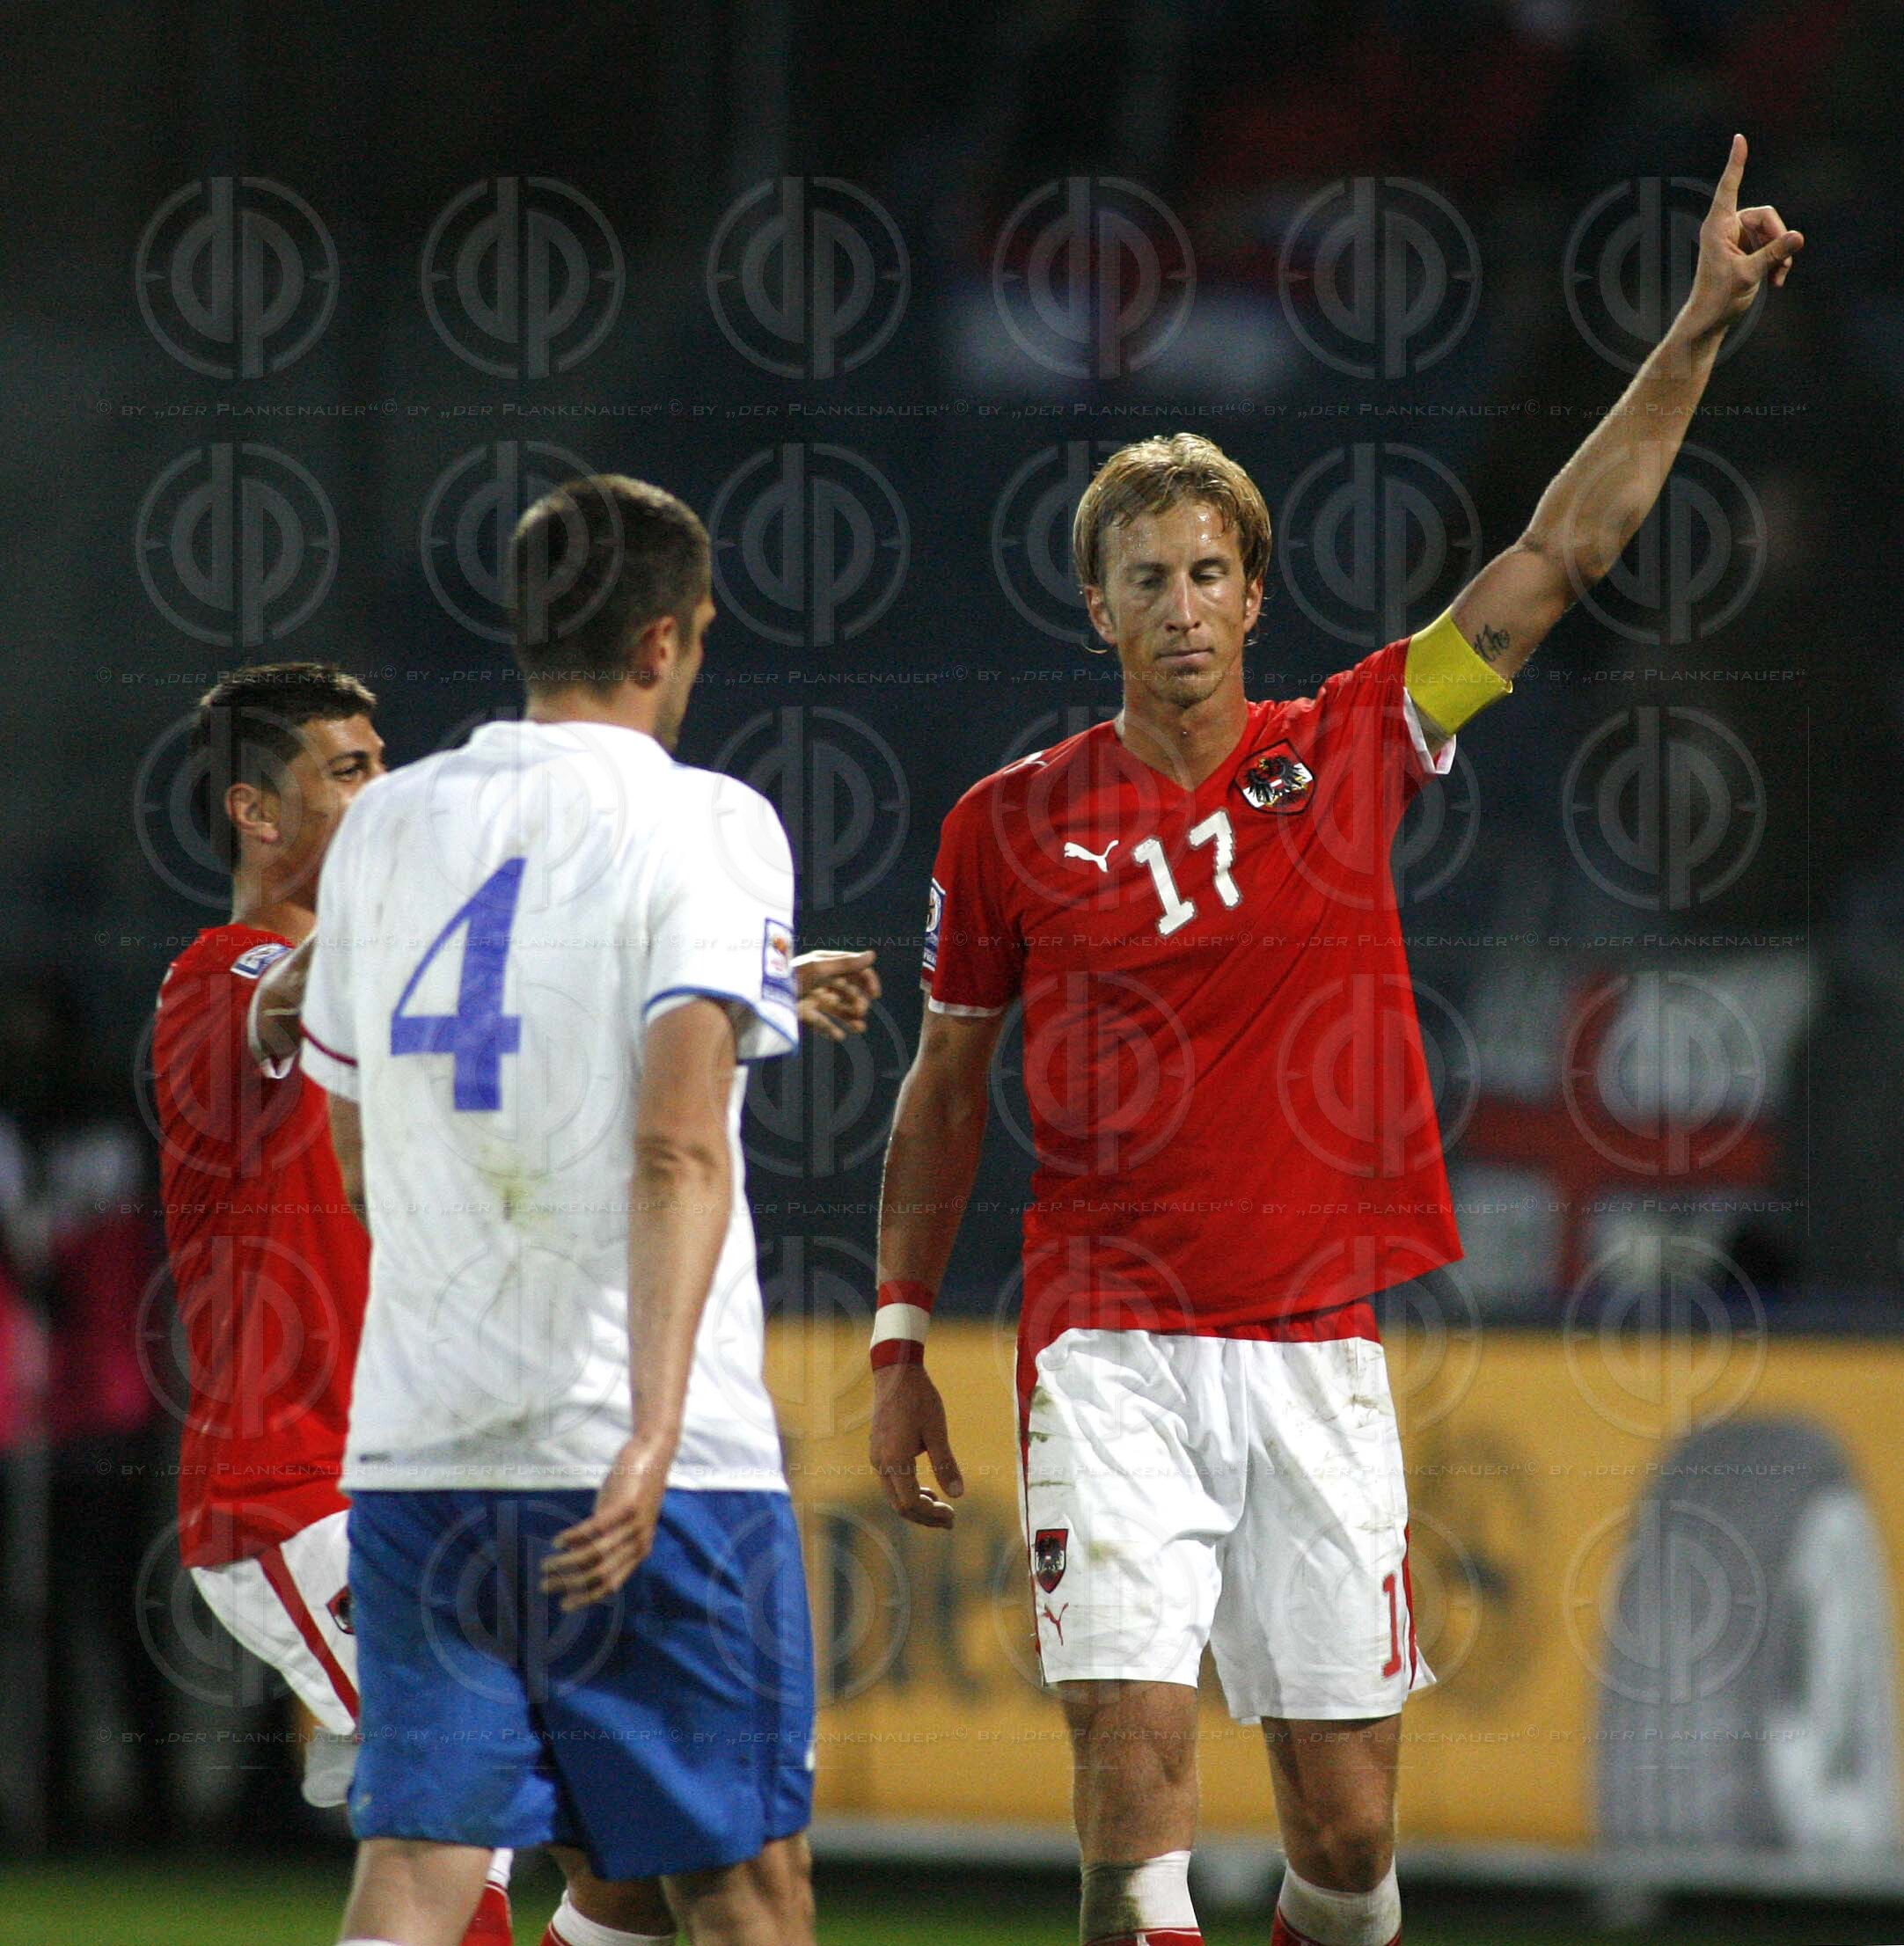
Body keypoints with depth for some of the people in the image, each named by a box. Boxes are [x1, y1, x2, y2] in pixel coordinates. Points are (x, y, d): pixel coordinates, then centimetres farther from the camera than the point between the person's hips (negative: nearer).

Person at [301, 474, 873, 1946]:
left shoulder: (386, 827, 11)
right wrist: (654, 1431, -24)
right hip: (665, 1466, -5)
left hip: (411, 1446, 5)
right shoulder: (704, 825, -5)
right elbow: (679, 1147, -18)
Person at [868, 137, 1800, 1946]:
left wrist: (1697, 331, -1)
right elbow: (942, 1092, 12)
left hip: (1315, 1352, 2)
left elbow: (1559, 554, 4)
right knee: (1135, 1756, -15)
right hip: (1111, 1353, -2)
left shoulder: (1347, 751, 4)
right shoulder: (1010, 825, 2)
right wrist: (899, 1345, 10)